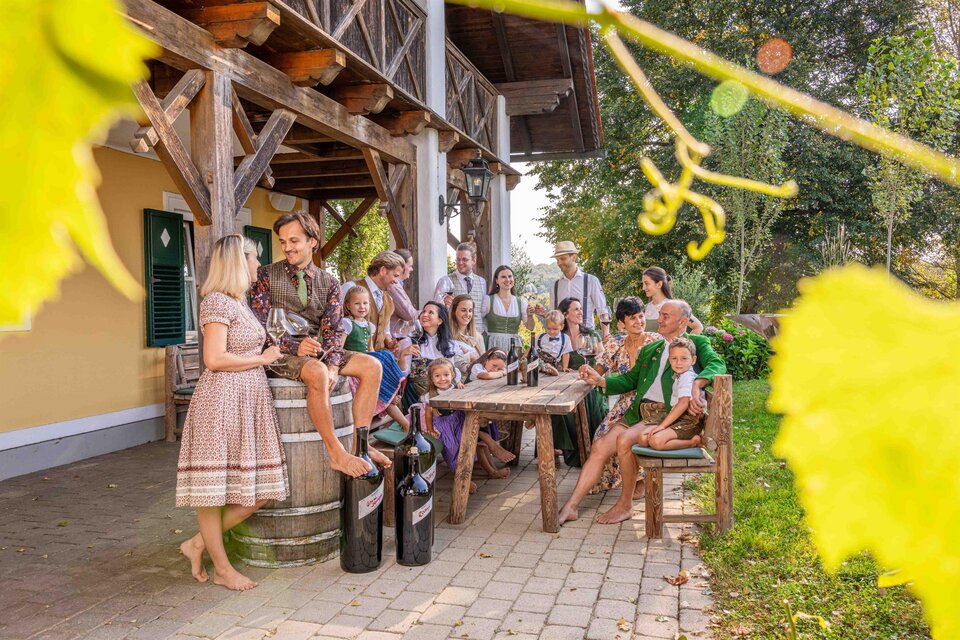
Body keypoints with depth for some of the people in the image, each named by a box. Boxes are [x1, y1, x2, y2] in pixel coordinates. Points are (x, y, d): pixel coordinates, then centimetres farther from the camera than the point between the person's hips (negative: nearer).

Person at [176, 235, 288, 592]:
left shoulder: (240, 302, 17)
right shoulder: (218, 301, -11)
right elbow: (214, 359, -18)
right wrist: (261, 359, -9)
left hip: (250, 401, 9)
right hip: (222, 399, -9)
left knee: (260, 490, 8)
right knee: (214, 486, 4)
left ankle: (199, 543, 21)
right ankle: (223, 569, 16)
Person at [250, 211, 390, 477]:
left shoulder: (329, 283, 9)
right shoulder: (267, 276, -2)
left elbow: (332, 330, 0)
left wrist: (333, 365, -19)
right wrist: (294, 346, -25)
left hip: (316, 349, 5)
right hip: (280, 353, -5)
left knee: (371, 366, -12)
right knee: (317, 372, -36)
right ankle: (336, 453, -28)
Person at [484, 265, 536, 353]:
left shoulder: (521, 302, 8)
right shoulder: (488, 300, 1)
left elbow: (530, 327, 4)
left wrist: (530, 316, -13)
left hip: (514, 346, 2)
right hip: (494, 346, -2)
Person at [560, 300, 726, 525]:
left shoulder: (698, 343, 8)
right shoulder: (650, 349, 25)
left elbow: (717, 365, -12)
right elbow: (629, 380, 23)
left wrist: (696, 386, -31)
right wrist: (600, 380, 5)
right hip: (639, 412, 6)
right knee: (600, 447, -10)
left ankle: (625, 505, -9)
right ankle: (571, 507, -6)